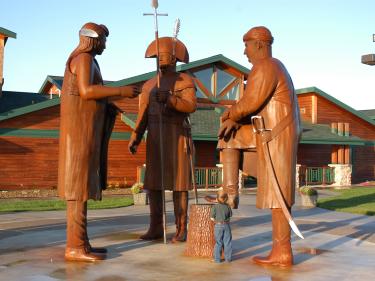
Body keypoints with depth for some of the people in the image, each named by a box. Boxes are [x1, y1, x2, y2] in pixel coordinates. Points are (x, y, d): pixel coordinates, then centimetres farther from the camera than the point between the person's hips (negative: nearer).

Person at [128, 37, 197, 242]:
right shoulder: (149, 85, 15)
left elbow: (191, 106, -16)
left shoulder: (186, 81, 1)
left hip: (178, 136, -5)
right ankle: (156, 228, 7)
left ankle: (181, 229, 1)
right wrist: (134, 139, -1)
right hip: (155, 138, 5)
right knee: (153, 182, 1)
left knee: (178, 182, -6)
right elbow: (143, 116, 11)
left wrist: (169, 99, -31)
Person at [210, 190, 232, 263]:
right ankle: (228, 258, 15)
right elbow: (230, 215, 5)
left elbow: (212, 218, -8)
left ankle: (217, 258, 10)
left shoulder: (214, 207, -13)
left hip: (218, 226, -1)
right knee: (227, 242, 10)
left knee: (218, 243, 7)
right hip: (227, 225, 1)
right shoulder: (228, 206, -6)